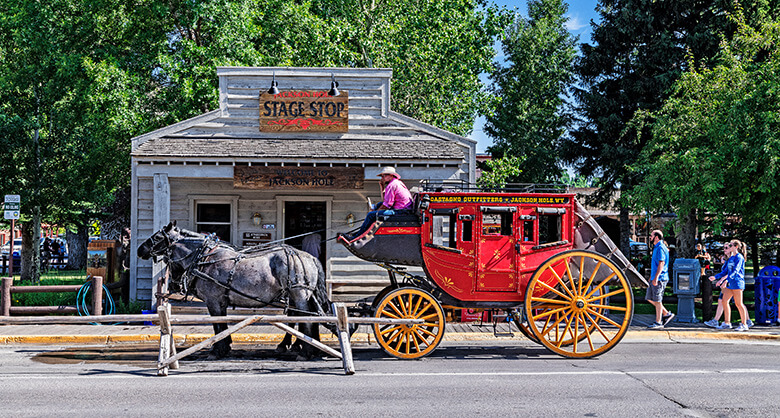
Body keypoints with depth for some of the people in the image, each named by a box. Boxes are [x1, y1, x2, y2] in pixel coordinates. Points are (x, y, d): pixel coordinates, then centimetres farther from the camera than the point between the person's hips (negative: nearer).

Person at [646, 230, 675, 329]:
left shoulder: (660, 248, -13)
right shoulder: (656, 247, 18)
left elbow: (661, 263, -21)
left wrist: (656, 278, -25)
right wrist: (652, 277, 26)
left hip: (659, 279, -10)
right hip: (655, 278, 10)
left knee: (657, 300, -6)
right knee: (649, 298, 12)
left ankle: (658, 322, 0)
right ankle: (666, 314, 17)